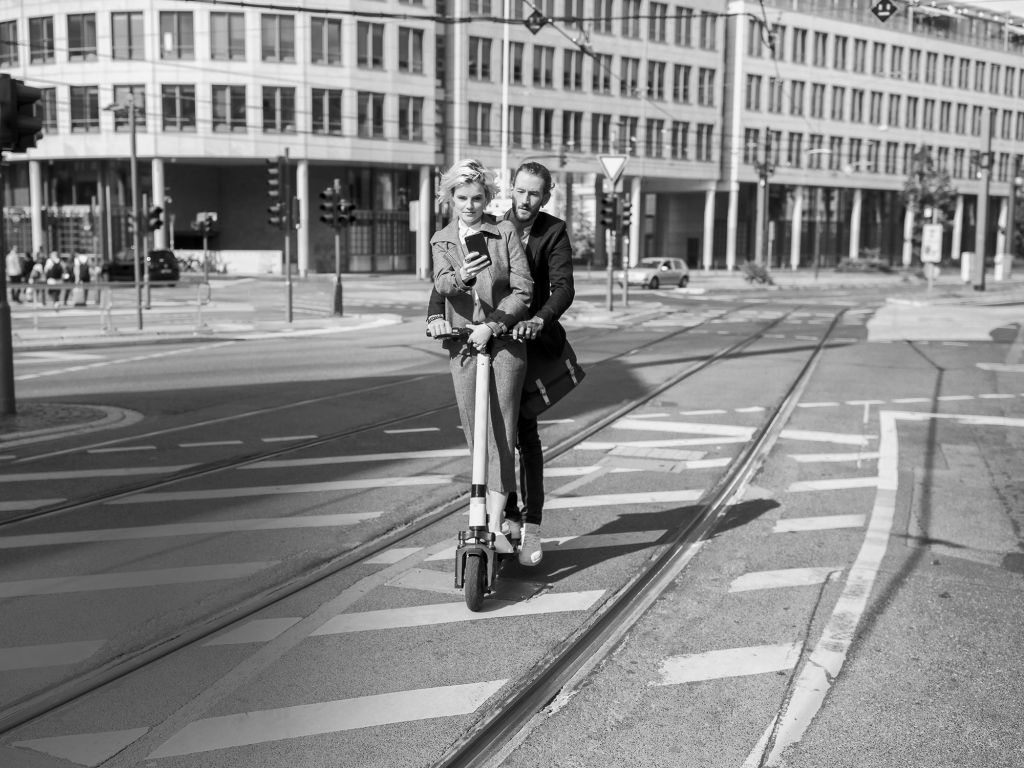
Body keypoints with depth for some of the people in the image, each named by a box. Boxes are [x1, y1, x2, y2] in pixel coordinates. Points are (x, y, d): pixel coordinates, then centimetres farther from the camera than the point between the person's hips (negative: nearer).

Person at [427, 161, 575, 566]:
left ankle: (532, 524, -1)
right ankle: (508, 512, 18)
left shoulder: (554, 232, -2)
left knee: (525, 430, -9)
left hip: (532, 339, -2)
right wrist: (436, 313, -26)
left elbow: (563, 287, -15)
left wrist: (539, 320, -36)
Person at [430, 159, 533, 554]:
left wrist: (492, 327, -18)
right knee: (474, 435, 8)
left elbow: (523, 290, -7)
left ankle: (495, 525, -4)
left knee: (502, 432, -7)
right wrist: (461, 276, -34)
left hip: (504, 340, -3)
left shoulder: (505, 232, -1)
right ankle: (483, 511, 24)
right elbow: (441, 284, -11)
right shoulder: (441, 241, 8)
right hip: (462, 343, 3)